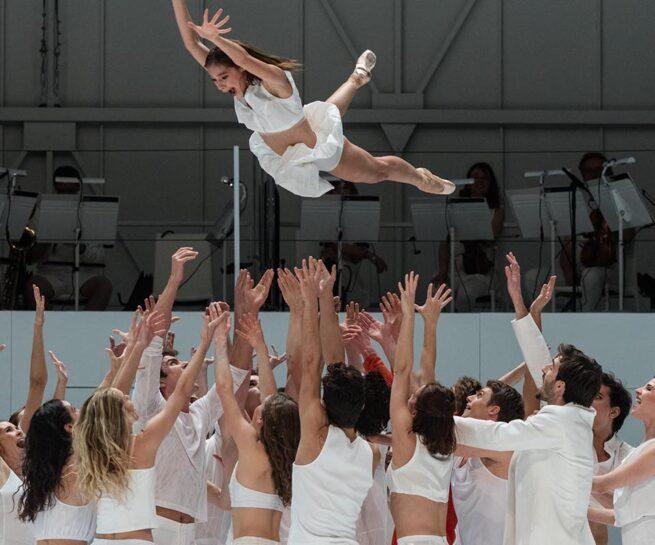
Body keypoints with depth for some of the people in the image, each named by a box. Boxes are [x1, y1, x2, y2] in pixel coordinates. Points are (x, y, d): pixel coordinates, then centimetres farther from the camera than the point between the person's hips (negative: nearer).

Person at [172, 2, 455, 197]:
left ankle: (423, 178, 45)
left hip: (319, 144, -7)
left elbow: (245, 59, -64)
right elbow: (191, 44, -32)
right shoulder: (235, 87, -25)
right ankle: (358, 77, 68)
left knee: (379, 170, 17)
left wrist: (215, 38, -79)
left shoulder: (273, 80, -41)